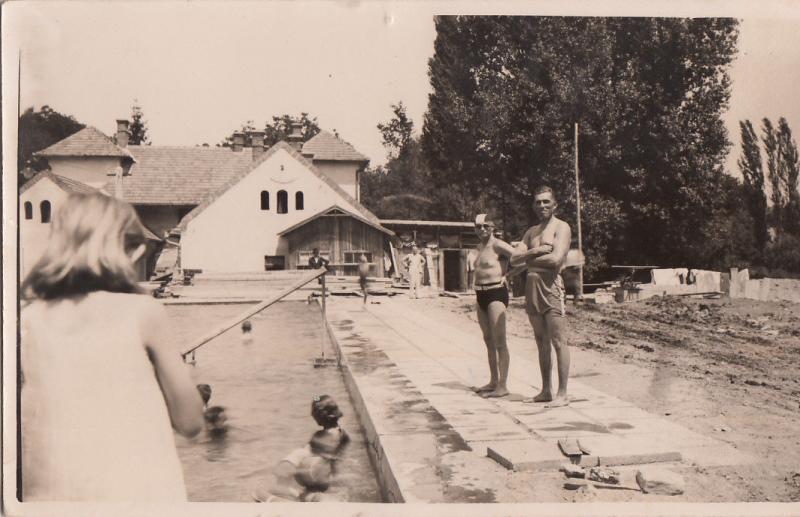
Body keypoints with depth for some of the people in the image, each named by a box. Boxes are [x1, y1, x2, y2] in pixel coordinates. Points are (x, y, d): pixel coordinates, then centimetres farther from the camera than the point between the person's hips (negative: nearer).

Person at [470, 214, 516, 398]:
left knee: (499, 341, -8)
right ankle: (493, 382, 22)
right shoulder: (480, 246, 16)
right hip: (481, 294, 9)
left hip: (496, 293, -9)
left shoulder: (498, 245, -11)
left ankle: (502, 386, -5)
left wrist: (507, 276, -14)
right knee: (488, 340, 14)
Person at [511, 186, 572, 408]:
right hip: (532, 287, 7)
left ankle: (562, 394, -2)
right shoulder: (531, 231, 20)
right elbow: (514, 259, 10)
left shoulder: (561, 227, -2)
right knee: (541, 342, 11)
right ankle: (546, 391, 18)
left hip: (551, 286, -7)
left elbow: (556, 258, -17)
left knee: (558, 341, -6)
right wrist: (536, 251, -7)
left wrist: (529, 259, -3)